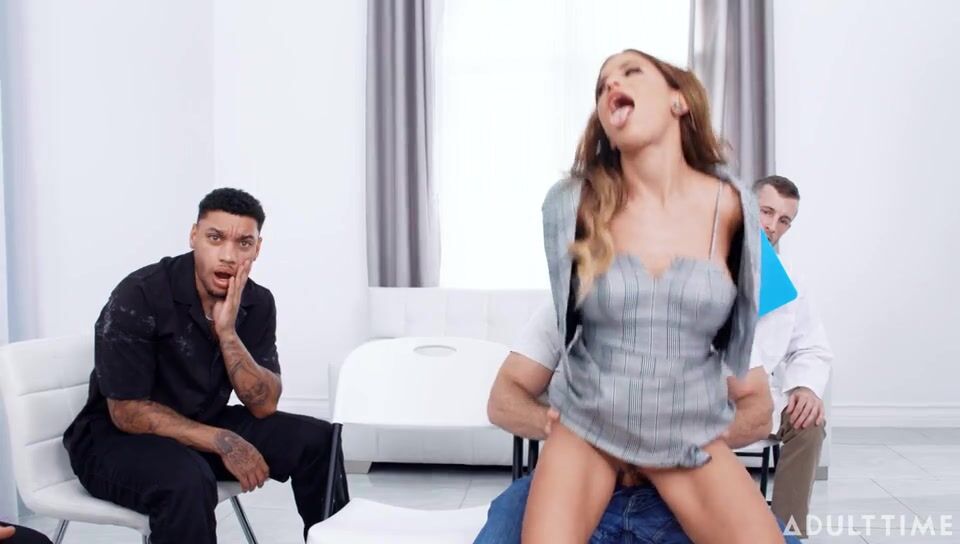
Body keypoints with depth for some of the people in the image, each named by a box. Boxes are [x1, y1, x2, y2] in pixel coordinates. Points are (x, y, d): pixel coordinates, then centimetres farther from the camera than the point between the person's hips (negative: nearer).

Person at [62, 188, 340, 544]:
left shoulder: (257, 303, -6)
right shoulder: (139, 296, -23)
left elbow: (264, 406, -11)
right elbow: (128, 412, -22)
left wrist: (227, 332, -24)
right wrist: (224, 443, -25)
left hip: (201, 426, 6)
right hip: (116, 438, -5)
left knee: (317, 441, -8)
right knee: (188, 480, -37)